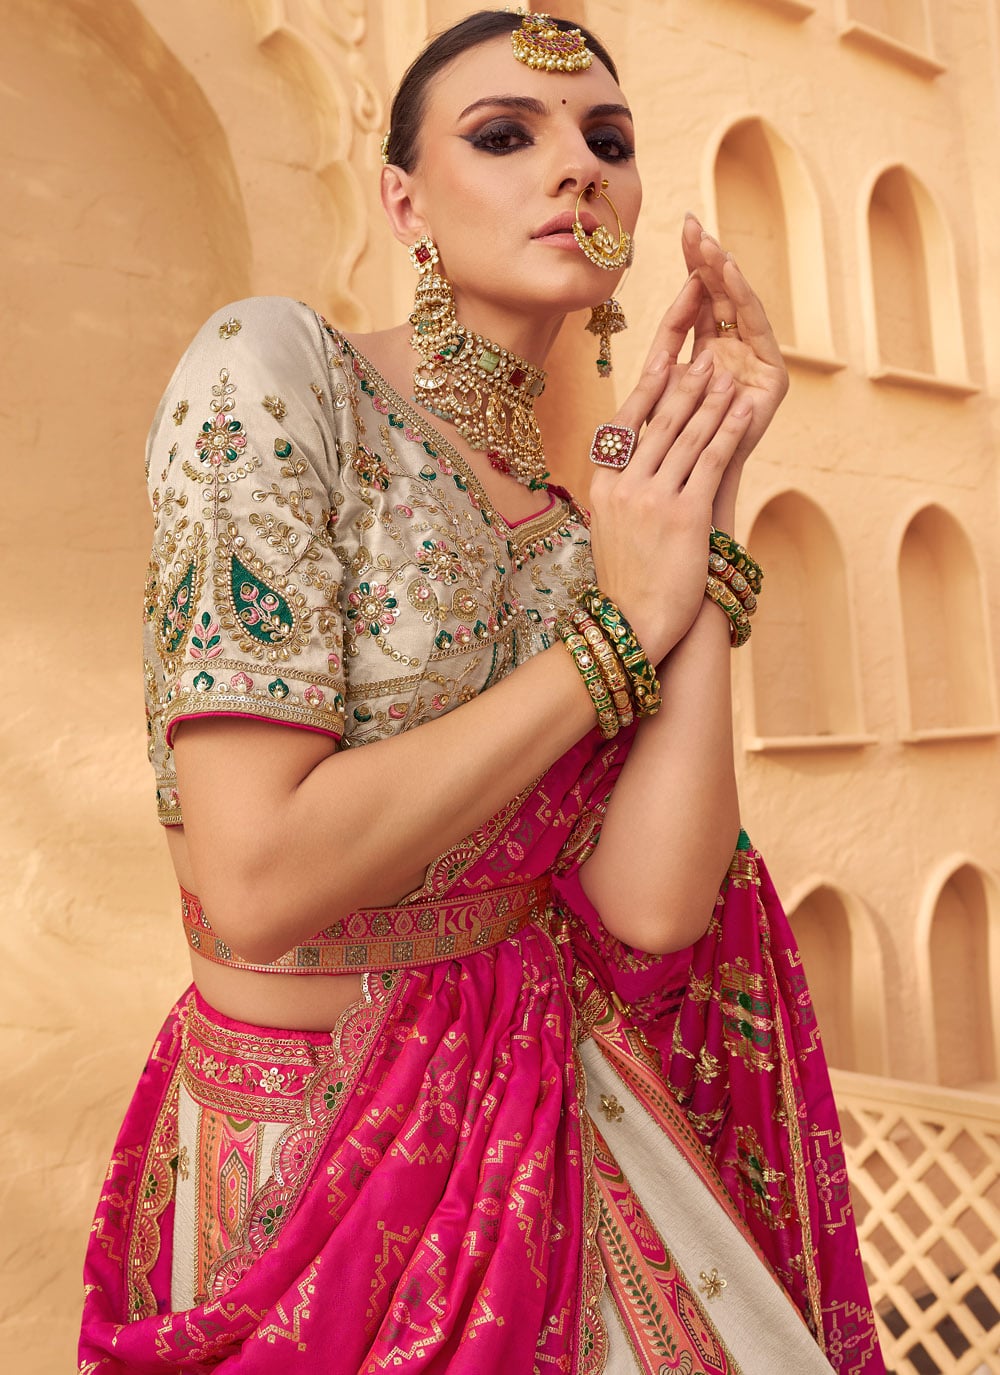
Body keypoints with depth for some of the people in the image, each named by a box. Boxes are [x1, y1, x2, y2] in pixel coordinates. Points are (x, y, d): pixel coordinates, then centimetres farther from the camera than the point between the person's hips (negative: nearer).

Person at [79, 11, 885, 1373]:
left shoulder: (587, 508, -1)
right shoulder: (276, 365, -16)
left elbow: (651, 904, -17)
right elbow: (257, 878, -26)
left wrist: (705, 492, -16)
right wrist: (616, 629, -20)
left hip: (558, 1114, 5)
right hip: (320, 1143, -4)